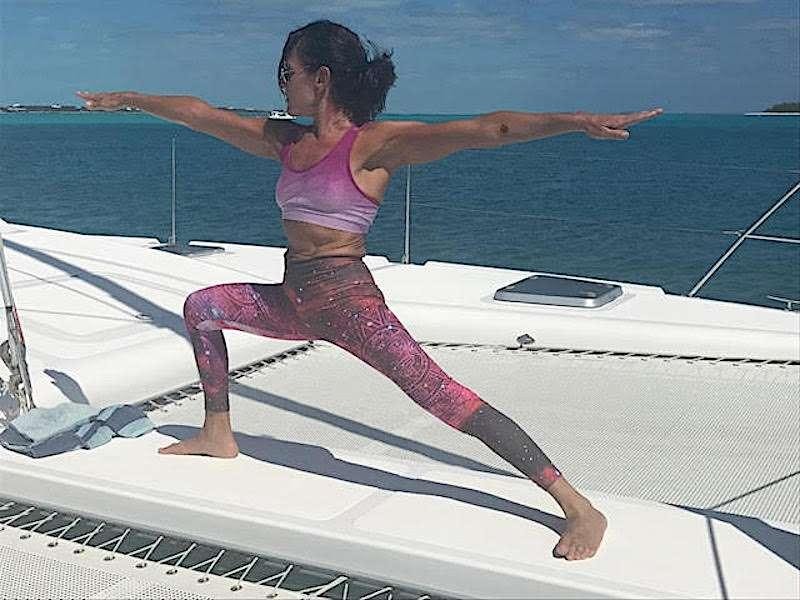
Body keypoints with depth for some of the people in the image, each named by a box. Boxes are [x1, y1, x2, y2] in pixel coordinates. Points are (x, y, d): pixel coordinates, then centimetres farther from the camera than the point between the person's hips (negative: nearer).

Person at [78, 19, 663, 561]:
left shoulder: (375, 143, -12)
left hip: (347, 298, -8)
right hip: (293, 299, 8)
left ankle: (578, 507, -19)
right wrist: (129, 99, 32)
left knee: (441, 394, -19)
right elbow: (200, 113, 22)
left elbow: (485, 129, -24)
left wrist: (575, 120, -37)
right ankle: (218, 436, 29)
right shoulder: (285, 140, 11)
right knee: (202, 306, 18)